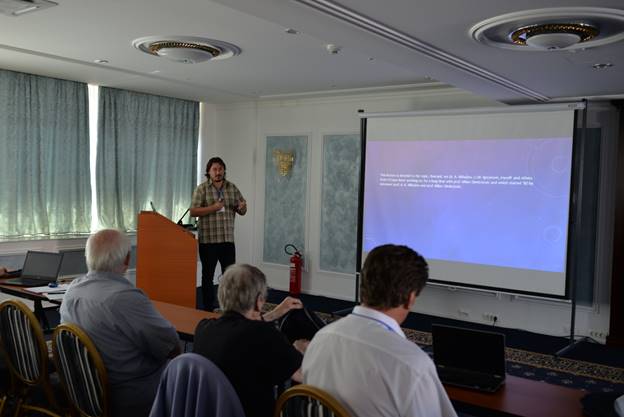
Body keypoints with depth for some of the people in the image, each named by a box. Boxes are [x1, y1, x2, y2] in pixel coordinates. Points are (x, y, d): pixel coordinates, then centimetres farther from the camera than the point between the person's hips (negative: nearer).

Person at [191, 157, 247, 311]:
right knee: (208, 275, 8)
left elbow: (242, 211, 12)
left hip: (228, 240, 3)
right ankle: (208, 309, 18)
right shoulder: (202, 188, -2)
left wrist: (242, 207, -12)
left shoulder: (232, 188, 9)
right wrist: (213, 208, -20)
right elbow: (193, 211, -9)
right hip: (208, 240, -3)